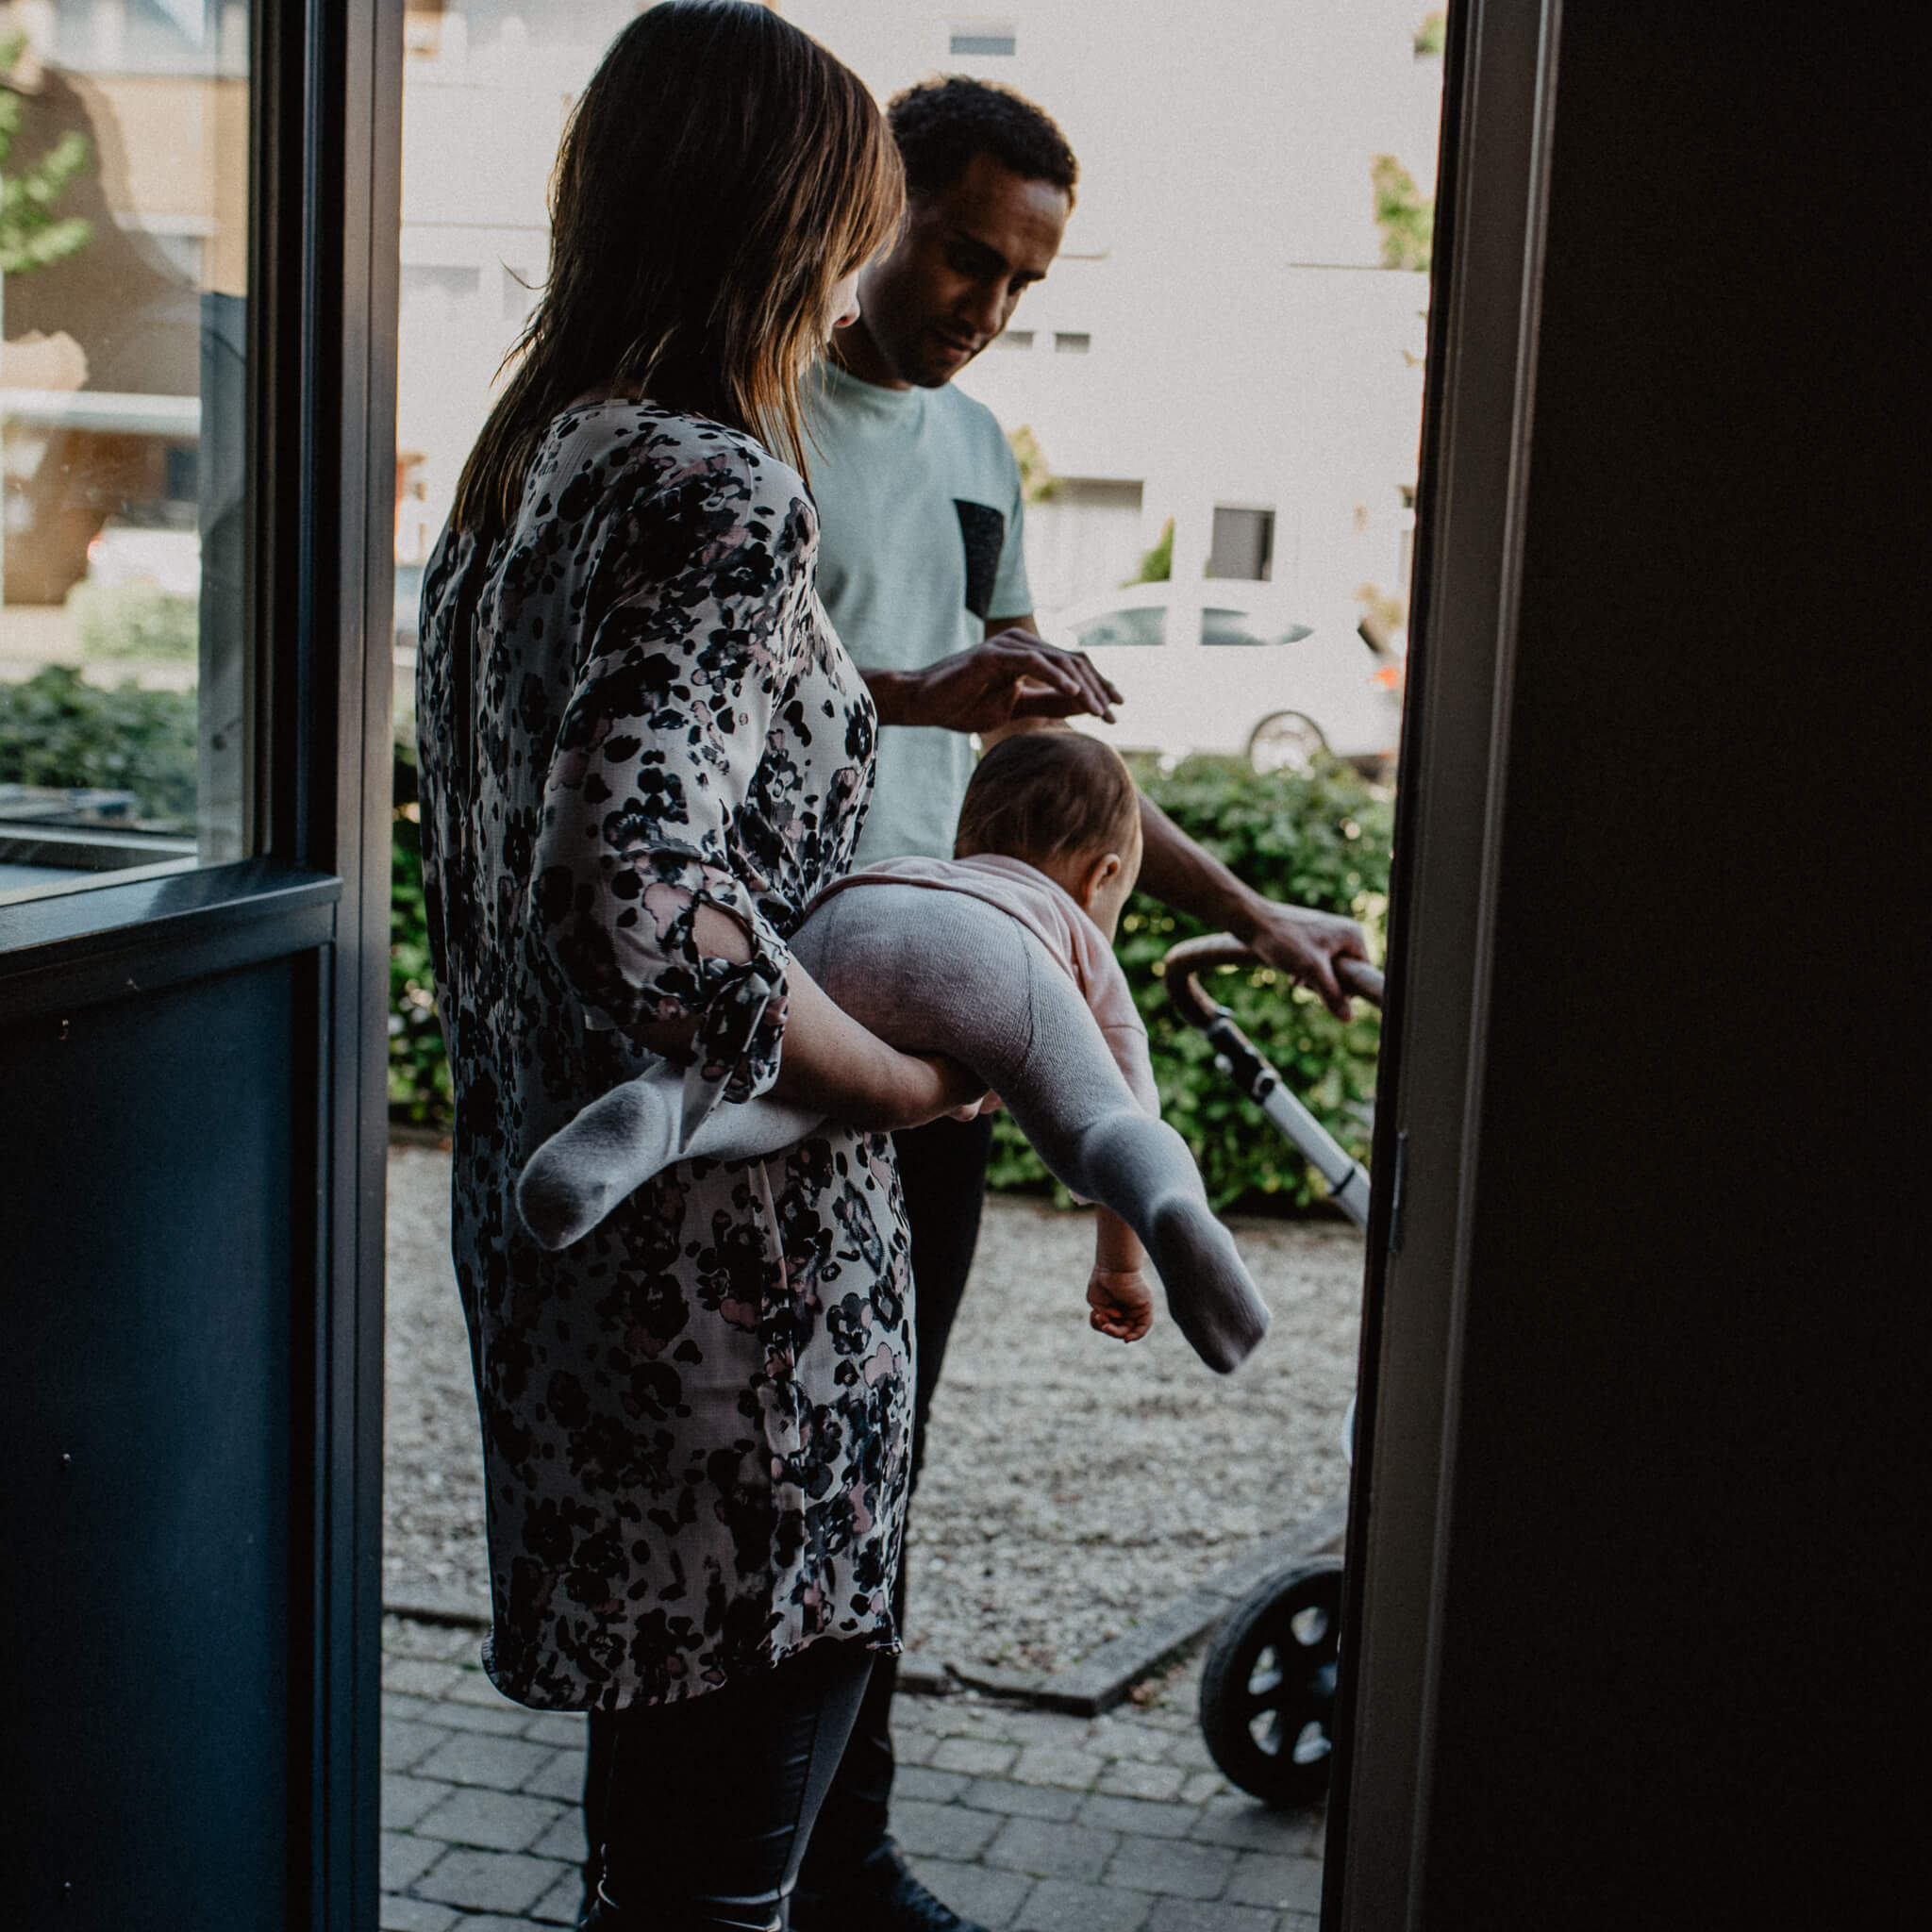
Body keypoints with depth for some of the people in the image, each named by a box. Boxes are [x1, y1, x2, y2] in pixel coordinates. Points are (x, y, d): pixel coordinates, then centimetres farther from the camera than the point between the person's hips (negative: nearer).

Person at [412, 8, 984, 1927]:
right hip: (727, 1269, -10)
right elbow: (635, 907, -32)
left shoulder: (517, 470, 11)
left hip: (545, 1219, 10)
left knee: (666, 1775, 25)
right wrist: (910, 1080, -18)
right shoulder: (710, 491, -18)